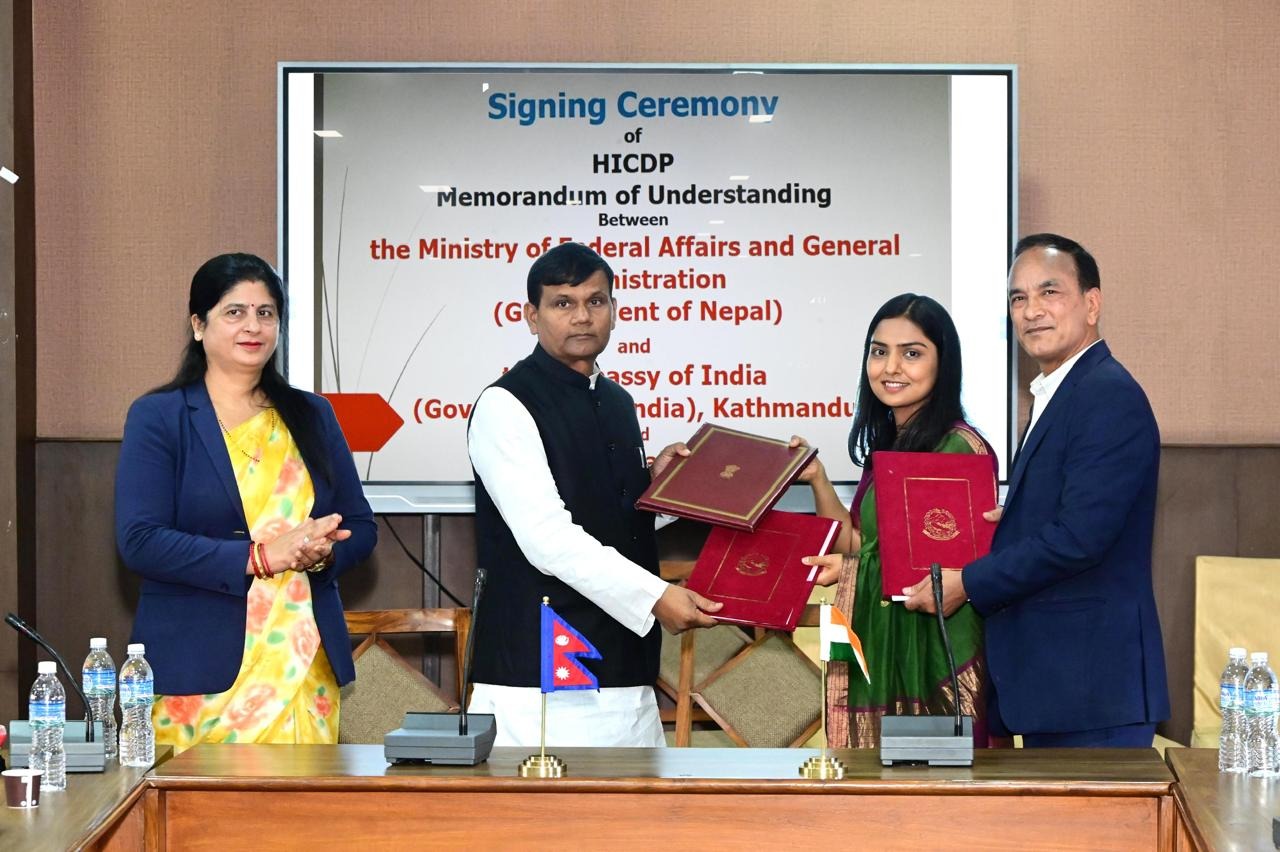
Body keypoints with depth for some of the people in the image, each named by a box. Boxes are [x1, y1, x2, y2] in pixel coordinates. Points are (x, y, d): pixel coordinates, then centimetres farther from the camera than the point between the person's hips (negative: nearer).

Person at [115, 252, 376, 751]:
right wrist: (259, 556, -16)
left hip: (306, 668, 4)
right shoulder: (157, 418, 2)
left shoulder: (312, 416, 16)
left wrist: (320, 554, -7)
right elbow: (139, 541, -9)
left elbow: (360, 528, 17)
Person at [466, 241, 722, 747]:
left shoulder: (618, 403, 16)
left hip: (623, 666, 7)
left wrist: (654, 482, 7)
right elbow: (547, 536, -18)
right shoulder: (505, 407, -8)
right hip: (539, 671, -7)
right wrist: (653, 596, -21)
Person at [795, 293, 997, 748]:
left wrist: (852, 568, -19)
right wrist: (817, 480, 4)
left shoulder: (959, 448, -13)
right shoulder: (885, 447, 13)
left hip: (931, 659, -8)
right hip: (874, 655, 8)